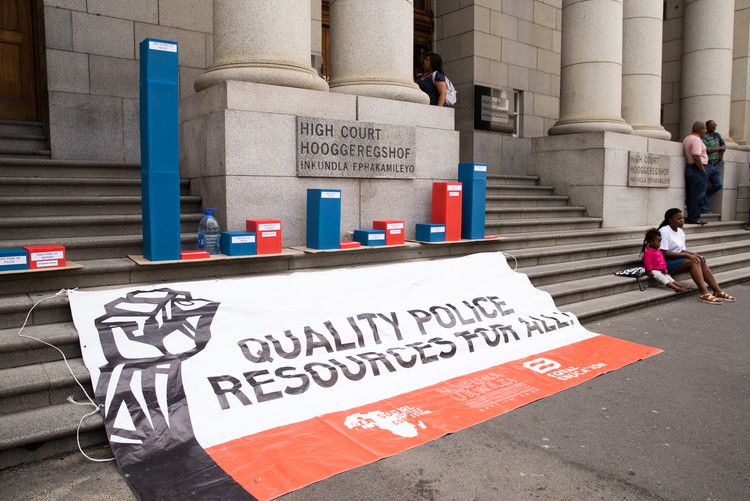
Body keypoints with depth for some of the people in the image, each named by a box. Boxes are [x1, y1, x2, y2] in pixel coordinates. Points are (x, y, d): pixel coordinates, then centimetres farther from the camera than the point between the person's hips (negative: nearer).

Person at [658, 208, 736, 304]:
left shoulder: (680, 231, 14)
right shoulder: (664, 231, -13)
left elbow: (682, 250, 14)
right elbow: (664, 253, -20)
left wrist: (693, 254, -7)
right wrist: (686, 255, -20)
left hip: (678, 259, 8)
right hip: (667, 263, -8)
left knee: (701, 261, -13)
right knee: (694, 262, -25)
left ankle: (718, 291, -14)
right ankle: (704, 294, -31)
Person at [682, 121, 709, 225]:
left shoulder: (687, 138, 16)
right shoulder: (696, 139, -14)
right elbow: (696, 156, -23)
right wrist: (703, 169, -16)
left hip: (688, 166, 10)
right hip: (697, 169, -10)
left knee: (691, 194, 12)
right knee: (697, 195, -6)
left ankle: (691, 217, 17)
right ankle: (694, 218, -4)